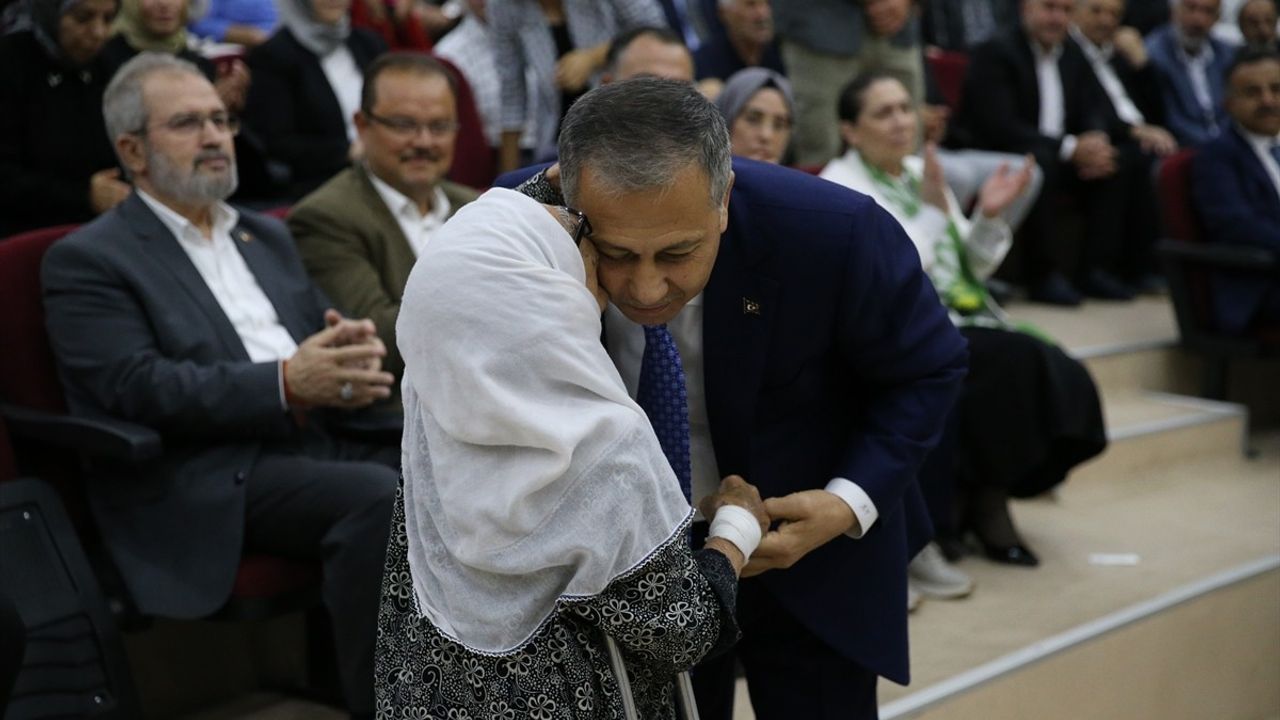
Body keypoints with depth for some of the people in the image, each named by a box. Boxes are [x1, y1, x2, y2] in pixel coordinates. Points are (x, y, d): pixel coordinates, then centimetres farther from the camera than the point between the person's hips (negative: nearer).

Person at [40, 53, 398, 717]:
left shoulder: (268, 237, 24)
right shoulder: (87, 261, 3)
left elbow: (325, 335, 20)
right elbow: (137, 388, -10)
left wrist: (352, 359, -7)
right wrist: (286, 383, -22)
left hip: (314, 442, 6)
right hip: (210, 482, -6)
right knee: (378, 495, -32)